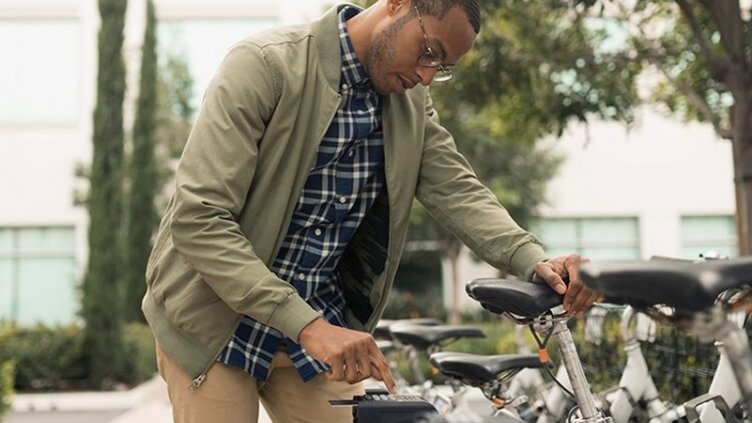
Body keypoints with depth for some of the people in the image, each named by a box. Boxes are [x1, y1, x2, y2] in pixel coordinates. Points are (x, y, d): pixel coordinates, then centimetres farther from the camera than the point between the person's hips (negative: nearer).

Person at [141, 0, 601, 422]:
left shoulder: (411, 99, 0)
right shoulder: (265, 63, -20)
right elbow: (198, 219, -26)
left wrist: (534, 261, -26)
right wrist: (305, 324, -32)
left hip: (322, 324, 5)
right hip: (218, 323, -5)